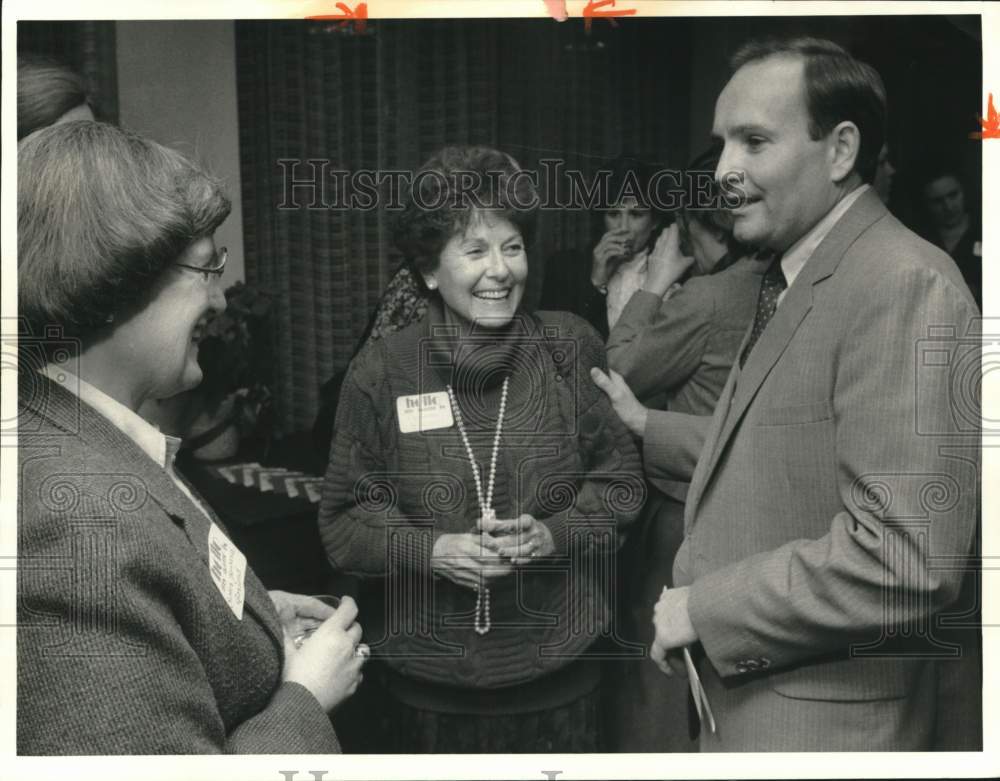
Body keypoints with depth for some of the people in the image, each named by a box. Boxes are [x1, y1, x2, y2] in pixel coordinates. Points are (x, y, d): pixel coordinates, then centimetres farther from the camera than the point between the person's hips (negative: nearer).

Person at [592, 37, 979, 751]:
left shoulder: (906, 285, -22)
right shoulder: (795, 280, 8)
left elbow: (905, 561, -28)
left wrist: (704, 609, -20)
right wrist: (644, 426, 14)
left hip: (818, 722, -8)